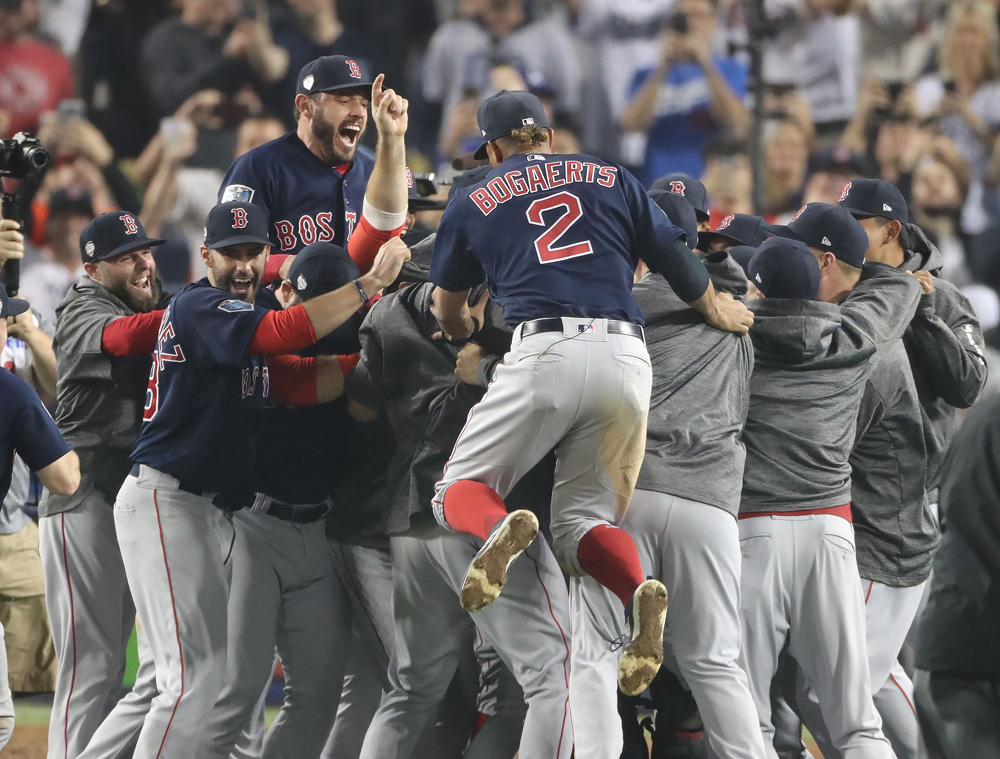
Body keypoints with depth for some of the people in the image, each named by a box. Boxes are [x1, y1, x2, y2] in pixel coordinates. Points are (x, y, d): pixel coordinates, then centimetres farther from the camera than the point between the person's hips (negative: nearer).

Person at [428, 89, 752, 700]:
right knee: (583, 520, 11)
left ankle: (499, 528, -28)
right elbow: (678, 259, 20)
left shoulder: (474, 203, 19)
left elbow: (448, 311, 30)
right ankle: (640, 591, -23)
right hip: (627, 358, 3)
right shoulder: (611, 179, 21)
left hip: (546, 352, -3)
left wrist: (464, 331, 52)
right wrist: (718, 311, 38)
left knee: (461, 489, 10)